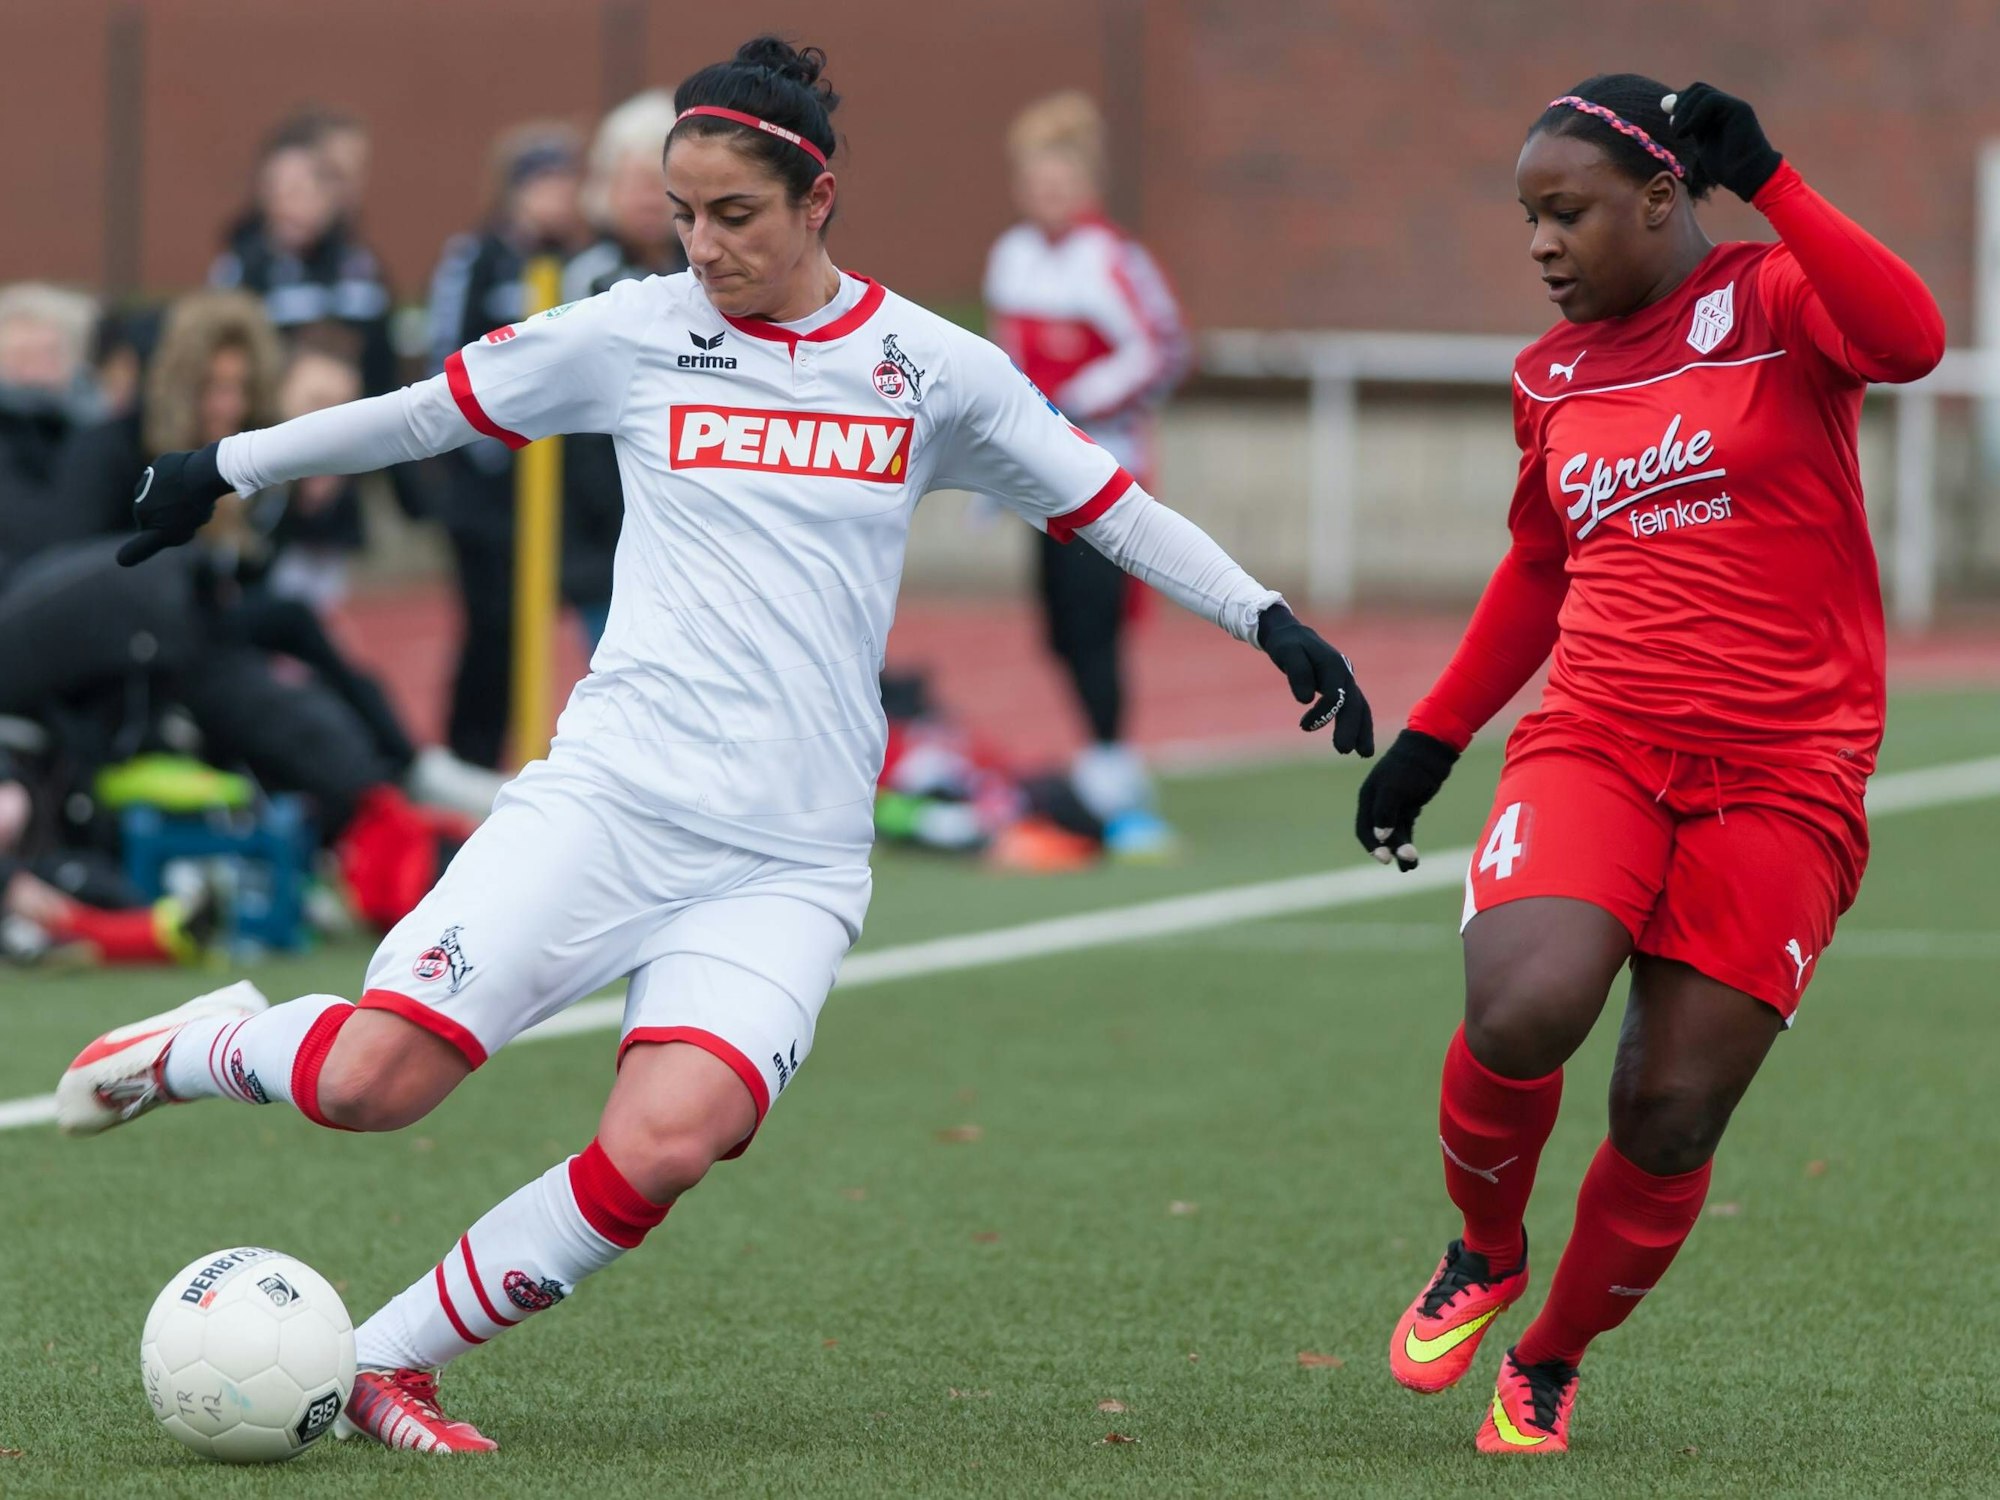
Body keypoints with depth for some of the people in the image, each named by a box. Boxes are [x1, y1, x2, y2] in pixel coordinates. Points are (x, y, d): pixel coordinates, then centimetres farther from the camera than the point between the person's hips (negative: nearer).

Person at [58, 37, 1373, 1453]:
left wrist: (1270, 620, 10)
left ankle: (385, 1360, -6)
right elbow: (431, 410, 17)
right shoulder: (636, 334, 5)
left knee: (667, 1141, -23)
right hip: (610, 794, 0)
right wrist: (226, 467, 23)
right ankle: (200, 1044, 18)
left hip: (789, 859, 1)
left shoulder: (934, 370, 6)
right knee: (374, 1078, -17)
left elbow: (1105, 502, 15)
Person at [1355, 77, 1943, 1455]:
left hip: (1779, 779, -3)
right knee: (1519, 1016, -24)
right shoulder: (1551, 378, 13)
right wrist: (1432, 741, 26)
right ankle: (1484, 1254, 6)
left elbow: (1911, 341, -25)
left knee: (1671, 1119, -4)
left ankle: (1553, 1364, 21)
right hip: (1592, 743, 3)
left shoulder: (1772, 300, -2)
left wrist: (1766, 182, -27)